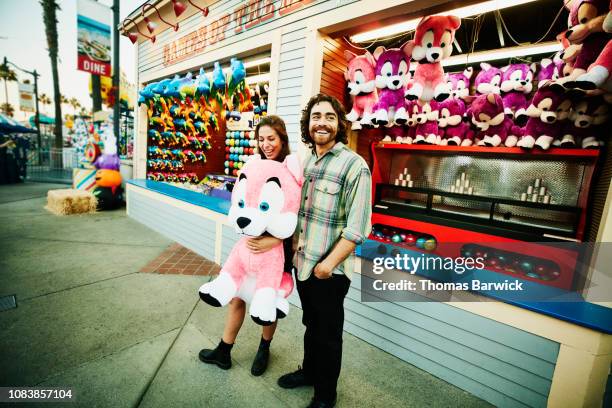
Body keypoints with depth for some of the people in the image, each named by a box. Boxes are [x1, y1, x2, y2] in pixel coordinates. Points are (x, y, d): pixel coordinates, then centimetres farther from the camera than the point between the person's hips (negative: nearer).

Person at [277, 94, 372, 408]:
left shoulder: (354, 165, -15)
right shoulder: (306, 162, 7)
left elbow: (357, 226, -19)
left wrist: (329, 262, -20)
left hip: (330, 271, -6)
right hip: (303, 263, 6)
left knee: (328, 334, 15)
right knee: (311, 325, 26)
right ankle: (309, 371, 50)